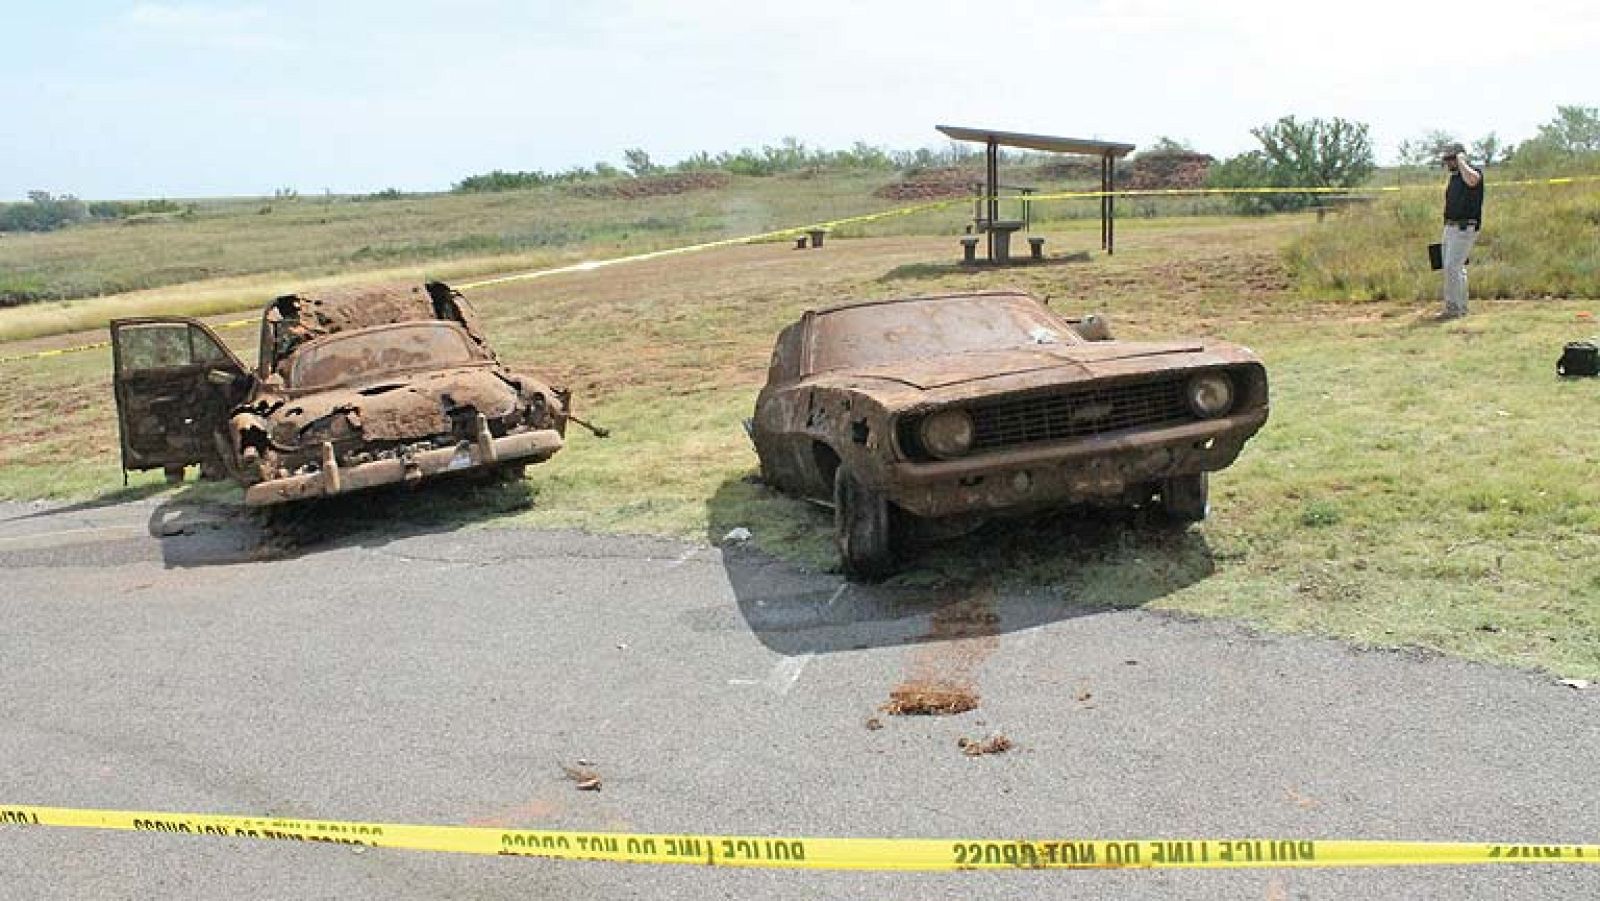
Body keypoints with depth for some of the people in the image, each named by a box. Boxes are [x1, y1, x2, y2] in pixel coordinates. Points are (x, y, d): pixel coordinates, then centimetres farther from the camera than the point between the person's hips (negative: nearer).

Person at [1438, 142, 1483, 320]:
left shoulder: (1474, 173, -11)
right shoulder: (1454, 177, 16)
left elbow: (1471, 179, -39)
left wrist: (1461, 160, -22)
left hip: (1465, 229, -10)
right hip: (1450, 228, 10)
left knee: (1452, 267, -15)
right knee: (1457, 268, 13)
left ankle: (1453, 308, -13)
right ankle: (1461, 307, 19)